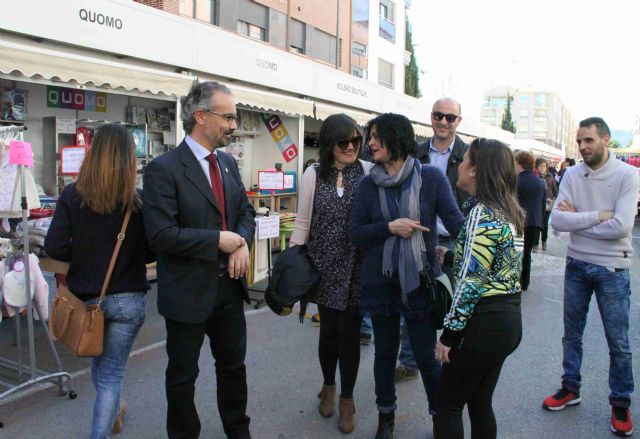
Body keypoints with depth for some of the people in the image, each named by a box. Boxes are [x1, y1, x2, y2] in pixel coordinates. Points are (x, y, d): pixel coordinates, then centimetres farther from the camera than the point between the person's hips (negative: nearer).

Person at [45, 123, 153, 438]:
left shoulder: (71, 196, -11)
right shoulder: (138, 201, -14)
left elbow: (54, 248, -13)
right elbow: (152, 250, -8)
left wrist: (83, 256, 6)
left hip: (86, 296, 3)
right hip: (128, 298, -3)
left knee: (98, 360, 29)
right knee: (112, 372, 9)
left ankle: (111, 412, 51)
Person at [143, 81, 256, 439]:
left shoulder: (228, 163, 5)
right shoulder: (164, 169, -17)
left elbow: (246, 211, 12)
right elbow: (161, 236, -24)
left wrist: (243, 242, -9)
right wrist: (219, 240, -19)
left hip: (229, 285, 7)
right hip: (188, 290, -6)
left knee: (234, 365, 21)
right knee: (183, 374, 14)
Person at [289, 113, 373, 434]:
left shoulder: (368, 172, -4)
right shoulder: (313, 175, 0)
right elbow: (302, 222, 2)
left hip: (356, 268, -1)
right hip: (324, 267, 1)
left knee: (349, 332, 7)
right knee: (329, 330, 12)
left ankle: (346, 399, 28)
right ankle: (328, 386, 40)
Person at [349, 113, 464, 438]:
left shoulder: (430, 177, -6)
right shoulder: (368, 185, 1)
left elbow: (456, 221, -11)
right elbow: (355, 233, -2)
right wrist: (390, 227, -16)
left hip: (420, 281, -2)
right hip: (380, 282, 3)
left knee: (427, 356, 5)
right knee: (385, 352, 17)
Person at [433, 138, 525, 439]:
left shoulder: (483, 214, -18)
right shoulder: (510, 211, 9)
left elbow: (470, 282, -20)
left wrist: (449, 334, -15)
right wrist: (452, 255, 13)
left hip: (485, 321, -9)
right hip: (509, 319, 9)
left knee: (448, 406, 5)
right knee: (480, 403, 19)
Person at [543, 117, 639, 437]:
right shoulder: (572, 175, -2)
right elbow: (557, 221, -13)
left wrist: (577, 220, -14)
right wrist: (598, 215, -19)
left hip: (612, 269, -3)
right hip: (576, 265, 3)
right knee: (572, 333, 15)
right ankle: (570, 389, 32)